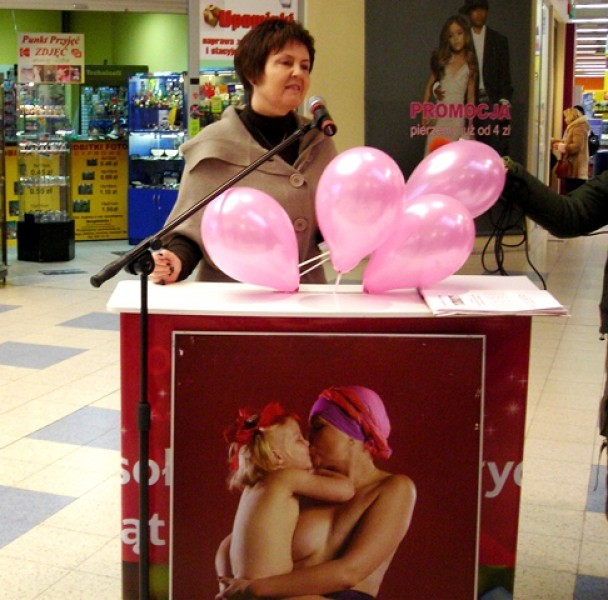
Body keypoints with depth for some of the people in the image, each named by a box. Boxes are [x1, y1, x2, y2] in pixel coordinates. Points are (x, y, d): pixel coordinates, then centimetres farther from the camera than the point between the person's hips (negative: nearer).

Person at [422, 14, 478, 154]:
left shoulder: (470, 63, 3)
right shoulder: (441, 59, 8)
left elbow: (471, 95, 4)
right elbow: (429, 85, 12)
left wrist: (470, 123, 1)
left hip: (459, 117, -1)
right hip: (439, 115, 1)